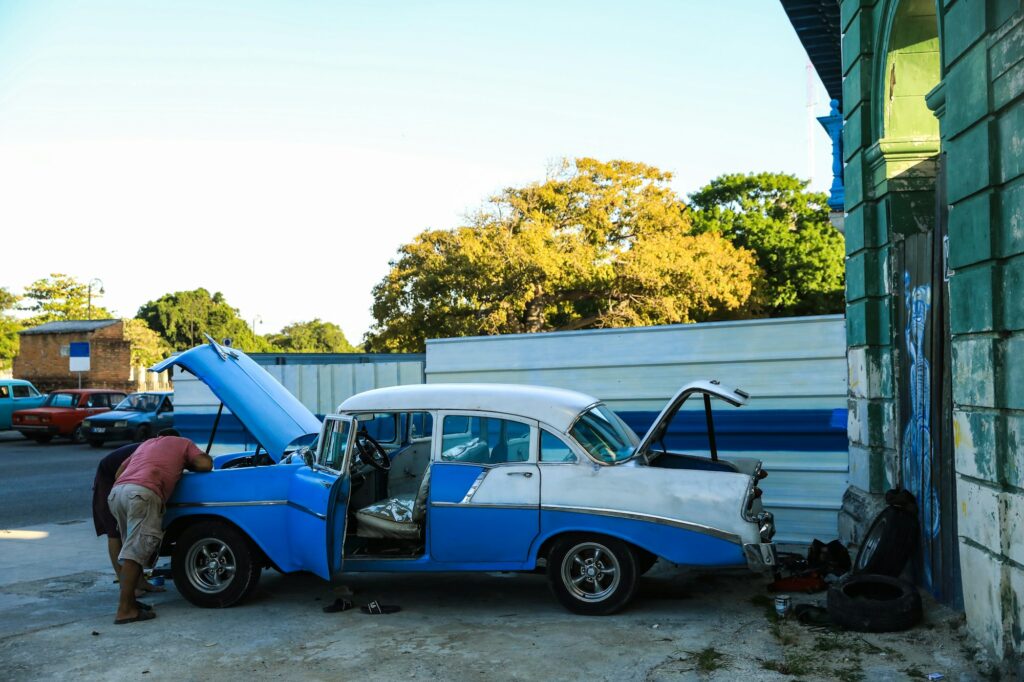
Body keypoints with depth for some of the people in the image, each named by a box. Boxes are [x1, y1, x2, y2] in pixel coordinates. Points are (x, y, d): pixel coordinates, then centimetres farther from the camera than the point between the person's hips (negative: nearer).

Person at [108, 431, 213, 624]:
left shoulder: (146, 444, 38)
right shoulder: (183, 443, 24)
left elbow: (118, 473, 30)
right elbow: (206, 464, 10)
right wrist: (186, 465, 29)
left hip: (115, 492, 6)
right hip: (143, 493, -6)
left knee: (131, 548, 18)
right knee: (135, 552, -9)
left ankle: (128, 600, 17)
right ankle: (125, 610, -12)